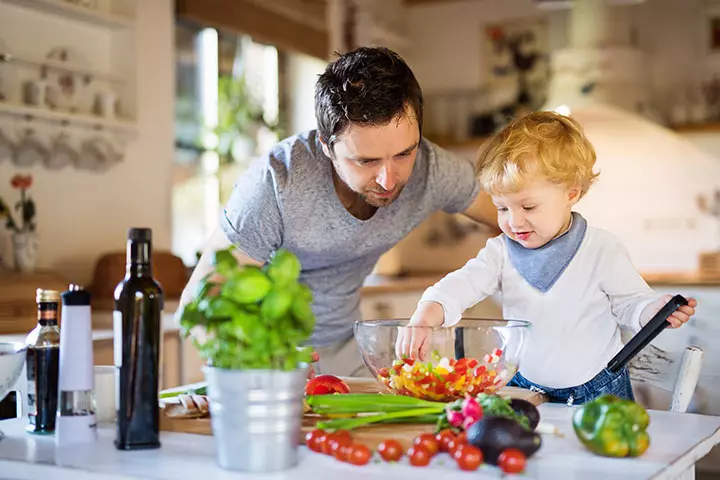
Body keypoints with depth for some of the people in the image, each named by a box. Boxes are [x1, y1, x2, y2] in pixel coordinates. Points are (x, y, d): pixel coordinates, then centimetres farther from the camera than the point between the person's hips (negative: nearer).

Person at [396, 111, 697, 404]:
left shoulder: (602, 250, -7)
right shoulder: (502, 251, -1)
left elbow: (629, 302, 1)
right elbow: (460, 286, -13)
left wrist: (657, 311, -22)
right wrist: (422, 319, -31)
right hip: (524, 388, 2)